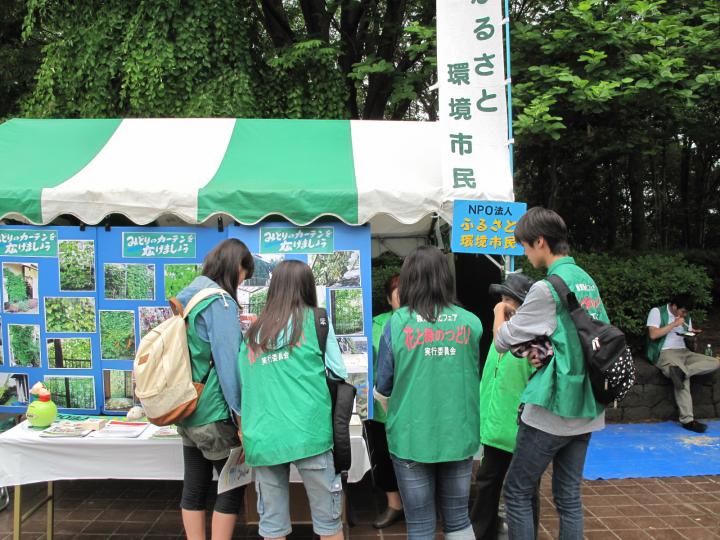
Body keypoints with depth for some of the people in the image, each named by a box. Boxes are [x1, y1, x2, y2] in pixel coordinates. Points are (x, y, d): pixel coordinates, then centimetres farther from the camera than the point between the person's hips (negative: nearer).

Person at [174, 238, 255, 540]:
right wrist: (241, 413, -17)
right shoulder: (220, 302, -17)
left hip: (188, 412, 8)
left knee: (194, 486, 13)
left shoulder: (186, 296, 9)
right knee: (233, 485, 6)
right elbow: (228, 361, -20)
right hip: (214, 415, -8)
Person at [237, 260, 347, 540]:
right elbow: (339, 375, 6)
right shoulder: (314, 319, 3)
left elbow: (243, 386, 15)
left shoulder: (252, 331, 13)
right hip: (307, 433, -3)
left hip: (261, 439, 4)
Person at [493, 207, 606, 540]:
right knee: (569, 496, 16)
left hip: (552, 412, -8)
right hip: (586, 411, 8)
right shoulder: (588, 282, 8)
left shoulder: (547, 288, -17)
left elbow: (502, 341, -12)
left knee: (517, 493, 6)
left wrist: (499, 312, 10)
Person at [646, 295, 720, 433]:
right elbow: (653, 335, -14)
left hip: (684, 352, 7)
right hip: (665, 353, -7)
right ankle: (687, 420, -32)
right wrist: (674, 324, -15)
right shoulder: (657, 312, -2)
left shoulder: (686, 318, 17)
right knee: (683, 378, -32)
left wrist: (692, 334, -3)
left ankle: (680, 371, -35)